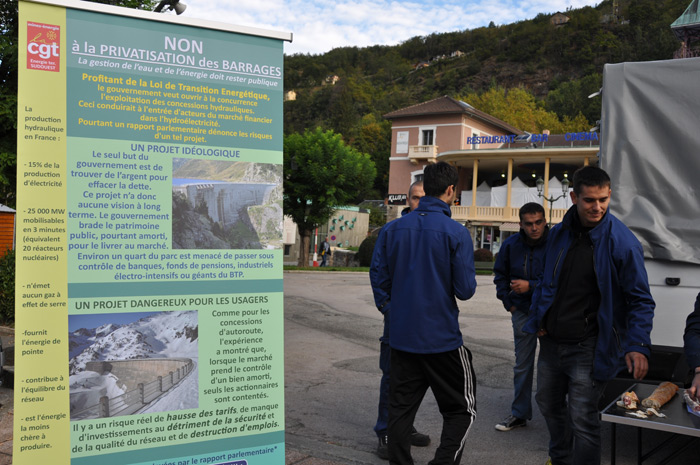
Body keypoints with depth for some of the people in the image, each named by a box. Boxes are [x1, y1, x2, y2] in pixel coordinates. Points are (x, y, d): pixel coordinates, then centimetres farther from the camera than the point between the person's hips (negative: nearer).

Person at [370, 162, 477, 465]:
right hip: (442, 338, -4)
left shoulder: (392, 229, 0)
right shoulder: (456, 233, -12)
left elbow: (378, 276, 4)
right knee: (461, 409, 11)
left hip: (401, 337, 4)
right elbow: (465, 290, -12)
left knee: (400, 409, 16)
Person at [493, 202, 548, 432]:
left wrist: (531, 286, -21)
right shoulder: (511, 245, 0)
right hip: (522, 311, 4)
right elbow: (500, 274, 14)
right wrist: (508, 302, 7)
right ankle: (519, 413, 21)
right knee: (522, 365, 11)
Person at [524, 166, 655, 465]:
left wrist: (637, 345, -22)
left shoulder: (622, 242, -15)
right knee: (548, 403, 22)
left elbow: (641, 300, -12)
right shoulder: (558, 234, 1)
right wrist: (538, 319, 6)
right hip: (551, 341, 7)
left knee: (582, 419, -4)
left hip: (588, 348, -6)